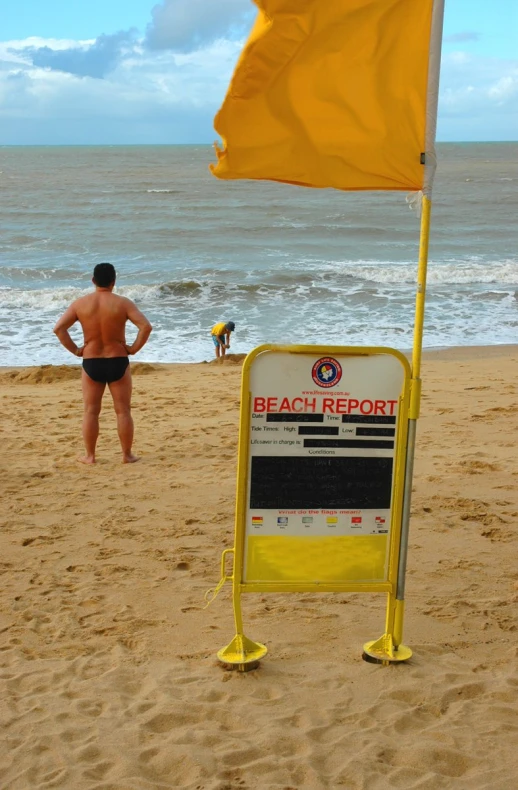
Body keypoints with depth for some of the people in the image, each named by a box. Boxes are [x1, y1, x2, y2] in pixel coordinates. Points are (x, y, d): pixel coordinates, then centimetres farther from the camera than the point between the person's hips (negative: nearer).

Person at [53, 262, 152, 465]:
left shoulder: (80, 303, -2)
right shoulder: (123, 303, -8)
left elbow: (58, 328, -5)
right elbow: (146, 326, -18)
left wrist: (75, 350, 0)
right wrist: (134, 348, -7)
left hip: (91, 363, 1)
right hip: (118, 362, -1)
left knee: (91, 411, 10)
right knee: (123, 411, 7)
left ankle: (89, 455, 13)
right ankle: (127, 455, 12)